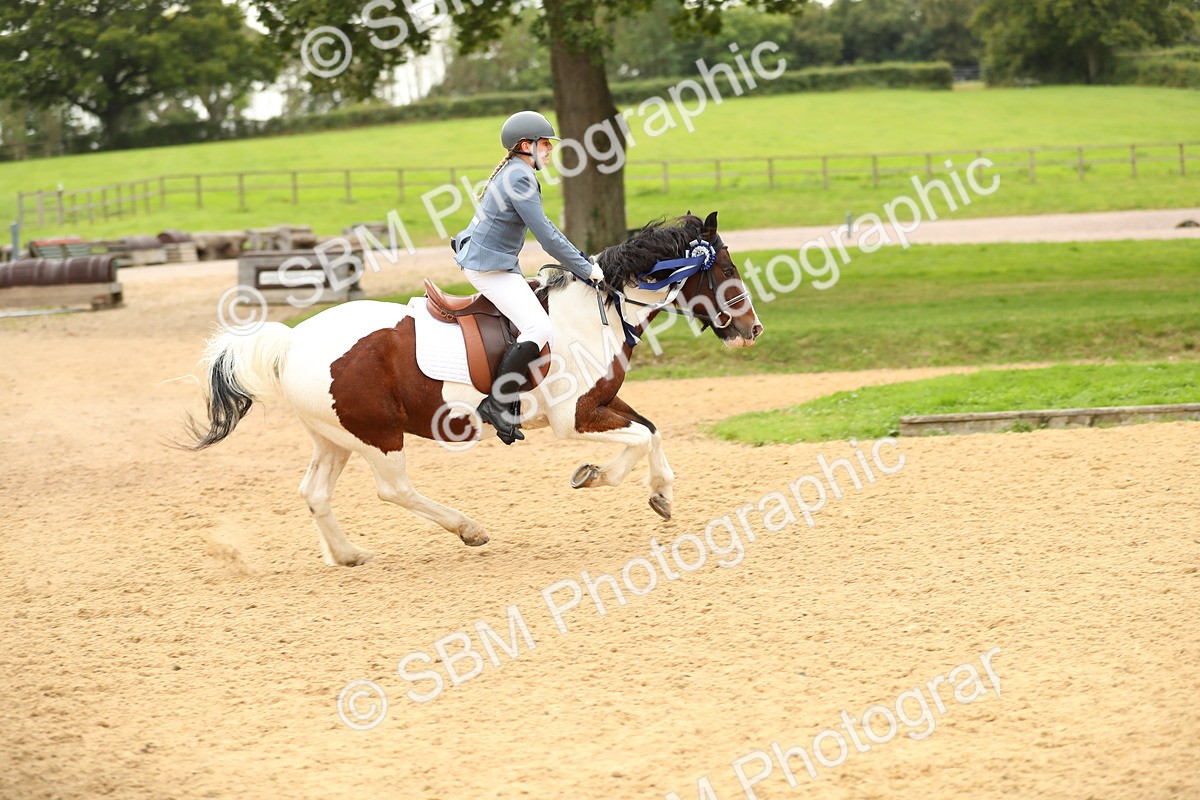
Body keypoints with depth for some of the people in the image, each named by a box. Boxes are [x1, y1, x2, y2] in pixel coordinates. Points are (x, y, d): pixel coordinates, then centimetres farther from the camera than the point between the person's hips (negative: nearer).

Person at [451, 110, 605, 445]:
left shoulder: (514, 173, 15)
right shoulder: (520, 179, -17)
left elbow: (544, 229, 20)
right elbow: (546, 237, -20)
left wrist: (580, 261, 14)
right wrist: (584, 269, -13)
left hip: (483, 260, 11)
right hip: (489, 266, -11)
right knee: (540, 328, -21)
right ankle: (496, 403, -20)